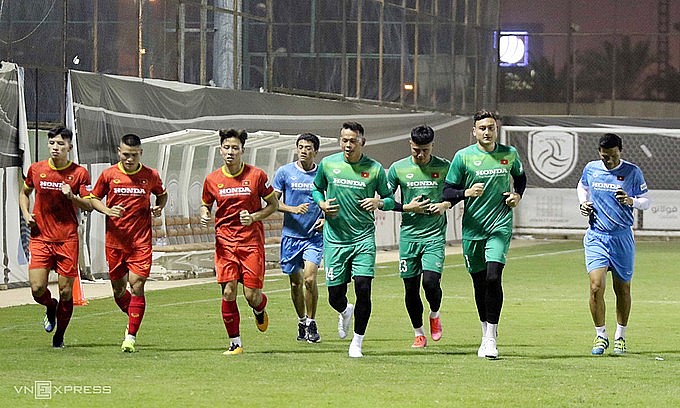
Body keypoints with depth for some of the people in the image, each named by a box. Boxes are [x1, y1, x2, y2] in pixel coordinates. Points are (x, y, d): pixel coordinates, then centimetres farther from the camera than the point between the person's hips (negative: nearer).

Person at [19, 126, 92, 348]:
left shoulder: (79, 173, -2)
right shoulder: (36, 169, 3)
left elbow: (89, 205, 1)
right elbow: (24, 192, 21)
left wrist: (72, 196, -18)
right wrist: (26, 214, 4)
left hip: (67, 239, -1)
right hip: (40, 237, 1)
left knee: (66, 290, -1)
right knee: (37, 289, -10)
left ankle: (59, 335, 18)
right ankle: (51, 307, 26)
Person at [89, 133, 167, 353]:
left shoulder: (151, 176, 1)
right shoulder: (109, 175, 0)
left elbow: (162, 194, 19)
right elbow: (94, 198, 10)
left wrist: (158, 207, -2)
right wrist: (108, 211, -10)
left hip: (141, 241, -1)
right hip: (115, 241, 2)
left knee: (137, 285, -11)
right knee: (118, 289, 8)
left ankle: (131, 336, -7)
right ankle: (133, 321, 36)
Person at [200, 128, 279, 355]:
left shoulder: (256, 175, -4)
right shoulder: (212, 179, 3)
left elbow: (273, 205, 5)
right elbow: (206, 205, 19)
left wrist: (254, 217, -12)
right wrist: (204, 215, -5)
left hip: (252, 241, -2)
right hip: (224, 241, 2)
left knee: (252, 295, -5)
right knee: (228, 292, -7)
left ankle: (260, 309, 34)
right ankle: (235, 343, 3)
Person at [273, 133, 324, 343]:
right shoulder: (284, 172, 0)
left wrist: (325, 218, -4)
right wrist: (293, 209, -15)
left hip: (314, 236, -1)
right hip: (291, 235, 1)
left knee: (309, 279, -15)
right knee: (296, 282, 8)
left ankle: (311, 322, 0)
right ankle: (302, 323, 25)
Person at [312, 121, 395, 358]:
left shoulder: (374, 169, -1)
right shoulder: (328, 164, 1)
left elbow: (390, 199, 8)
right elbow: (317, 188, 19)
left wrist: (379, 202, -15)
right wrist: (321, 204, -2)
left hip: (364, 238, -1)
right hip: (335, 238, 1)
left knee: (363, 289, -13)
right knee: (335, 295, 1)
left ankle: (357, 343, 3)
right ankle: (345, 312, 40)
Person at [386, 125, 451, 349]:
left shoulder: (444, 167, -1)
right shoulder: (397, 169, 0)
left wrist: (445, 205, -7)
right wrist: (408, 208, -9)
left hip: (435, 235, -1)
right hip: (409, 234, 2)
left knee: (431, 281, -16)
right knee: (410, 286, 4)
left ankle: (435, 315, 16)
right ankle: (419, 333, 19)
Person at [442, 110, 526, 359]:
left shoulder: (510, 154, 4)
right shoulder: (463, 157, -2)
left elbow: (520, 176, 26)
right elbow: (447, 192, 0)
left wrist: (517, 196, 6)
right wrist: (466, 193, -20)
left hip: (500, 226, -1)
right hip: (472, 228, 1)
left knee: (493, 277, -18)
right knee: (479, 283, 9)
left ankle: (491, 337, -14)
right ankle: (486, 334, 27)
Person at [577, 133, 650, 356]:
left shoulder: (632, 172, -4)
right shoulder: (591, 169, 2)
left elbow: (646, 201, 2)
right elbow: (581, 186, 24)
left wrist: (632, 201, -20)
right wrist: (583, 203, 4)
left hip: (622, 237, -1)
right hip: (596, 237, 1)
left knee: (623, 289, 6)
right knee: (596, 286, -13)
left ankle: (620, 337, 23)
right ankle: (600, 336, 3)